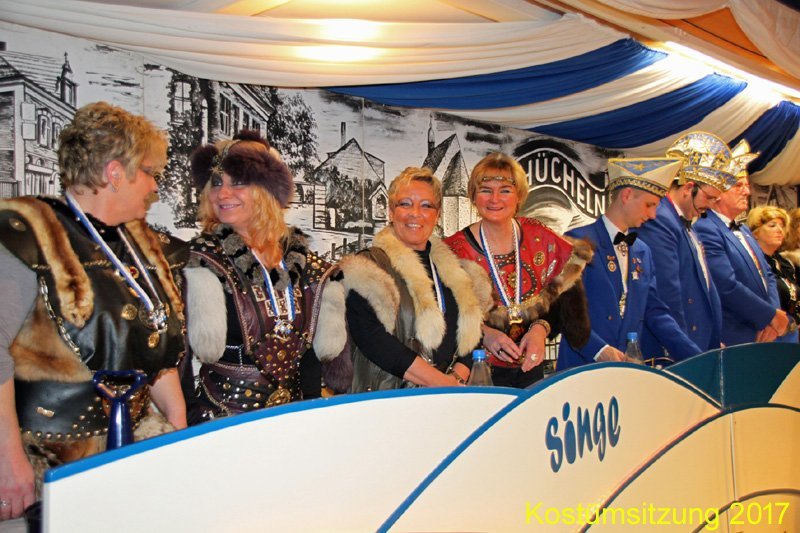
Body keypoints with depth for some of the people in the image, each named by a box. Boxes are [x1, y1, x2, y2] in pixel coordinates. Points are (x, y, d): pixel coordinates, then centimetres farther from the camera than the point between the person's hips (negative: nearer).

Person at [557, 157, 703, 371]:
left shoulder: (643, 252, 14)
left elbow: (655, 312, 13)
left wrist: (698, 359, 5)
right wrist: (599, 350, -24)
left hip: (630, 369, 6)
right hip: (583, 369, -6)